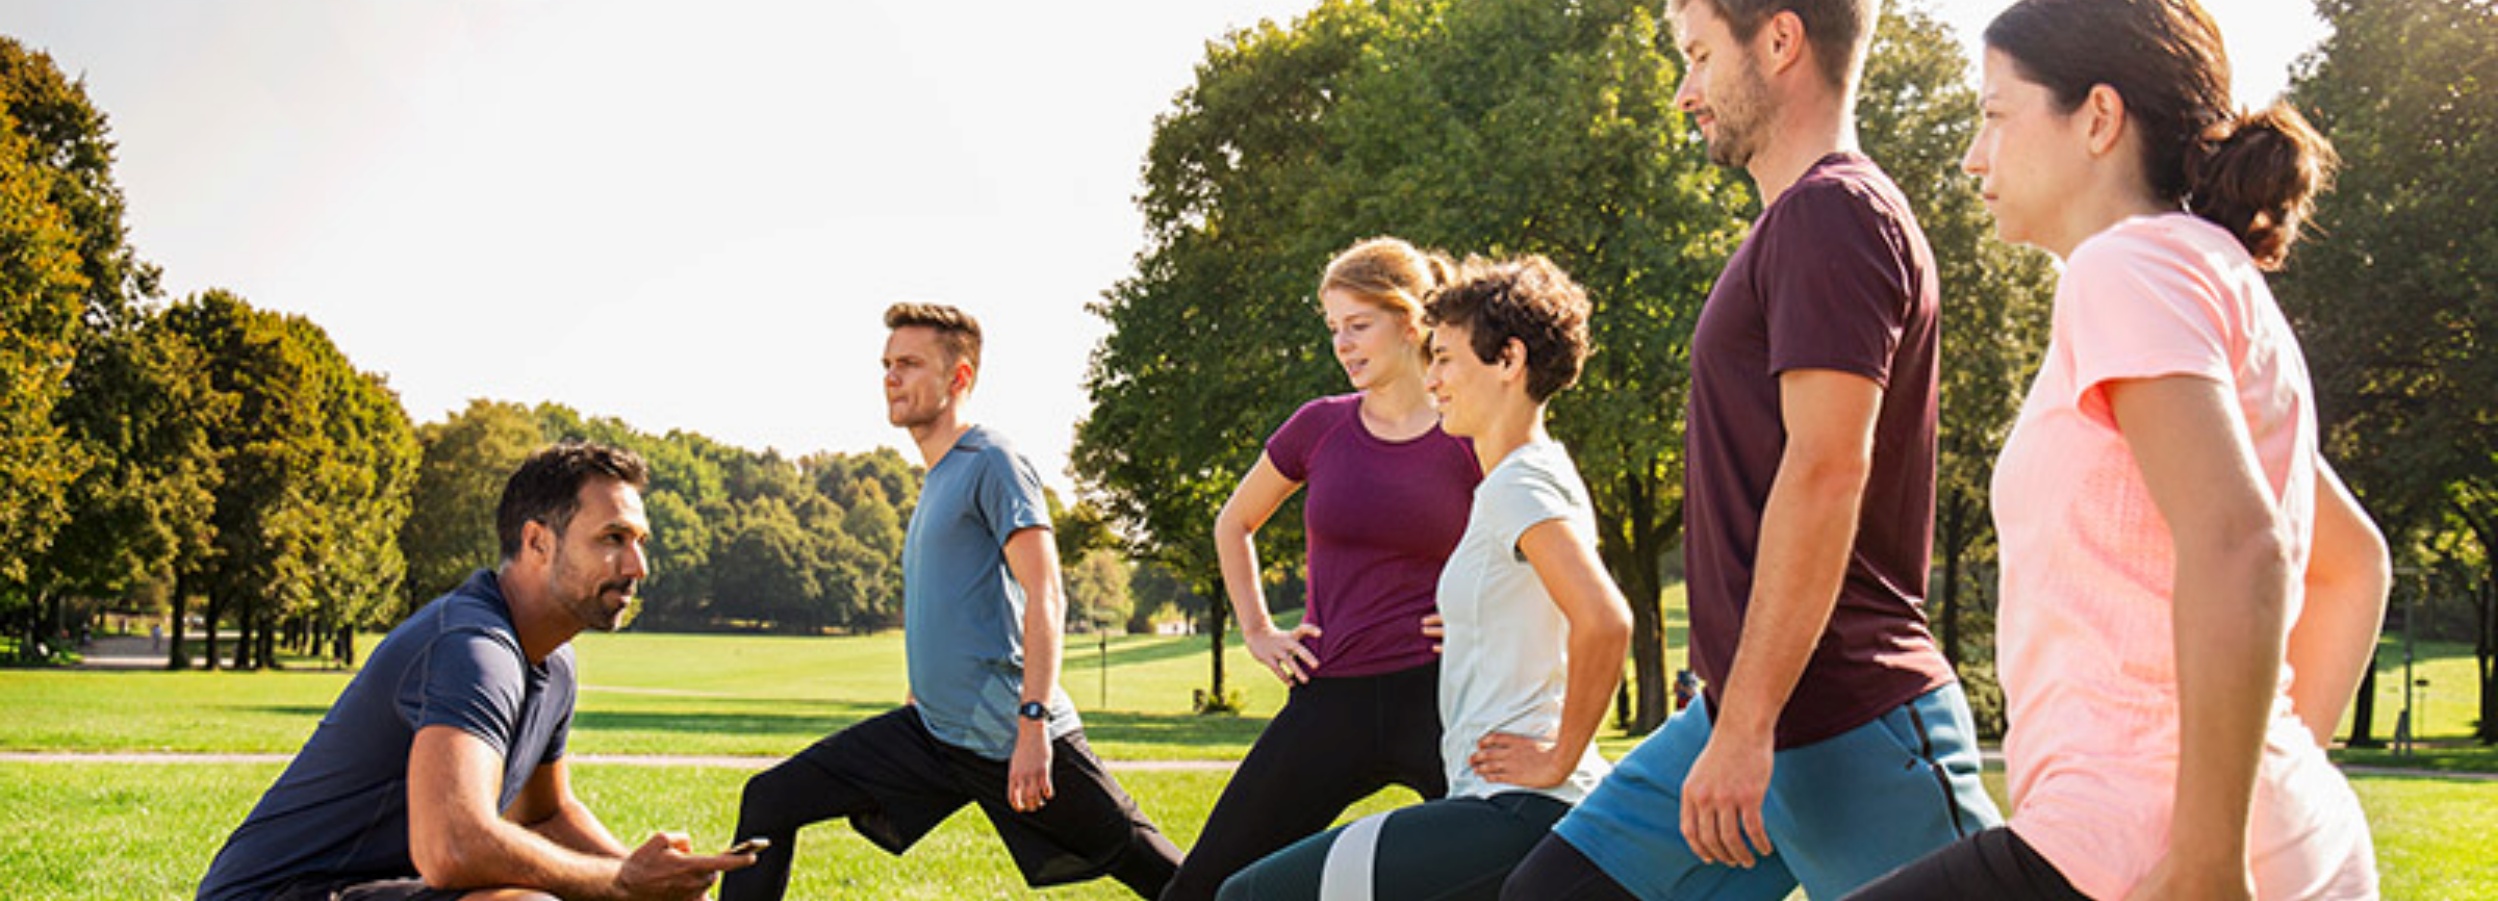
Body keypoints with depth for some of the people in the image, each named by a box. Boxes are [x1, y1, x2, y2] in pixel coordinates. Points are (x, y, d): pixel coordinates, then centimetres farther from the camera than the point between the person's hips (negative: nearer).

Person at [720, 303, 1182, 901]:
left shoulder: (992, 463, -9)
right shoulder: (937, 479, 18)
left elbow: (1044, 597, -18)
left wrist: (1032, 723, -26)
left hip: (1011, 738, -8)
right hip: (931, 733, 8)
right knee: (769, 801, 1)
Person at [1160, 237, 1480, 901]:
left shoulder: (1470, 440, -2)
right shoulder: (1319, 427, 6)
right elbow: (1233, 526, 23)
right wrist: (1257, 633, 16)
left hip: (1437, 698, -3)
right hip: (1331, 698, 3)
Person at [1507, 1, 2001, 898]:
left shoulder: (1834, 212, -13)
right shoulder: (1795, 223, 19)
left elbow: (1827, 472, -22)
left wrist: (1746, 727, -24)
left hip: (1852, 736, -10)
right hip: (1754, 715, 10)